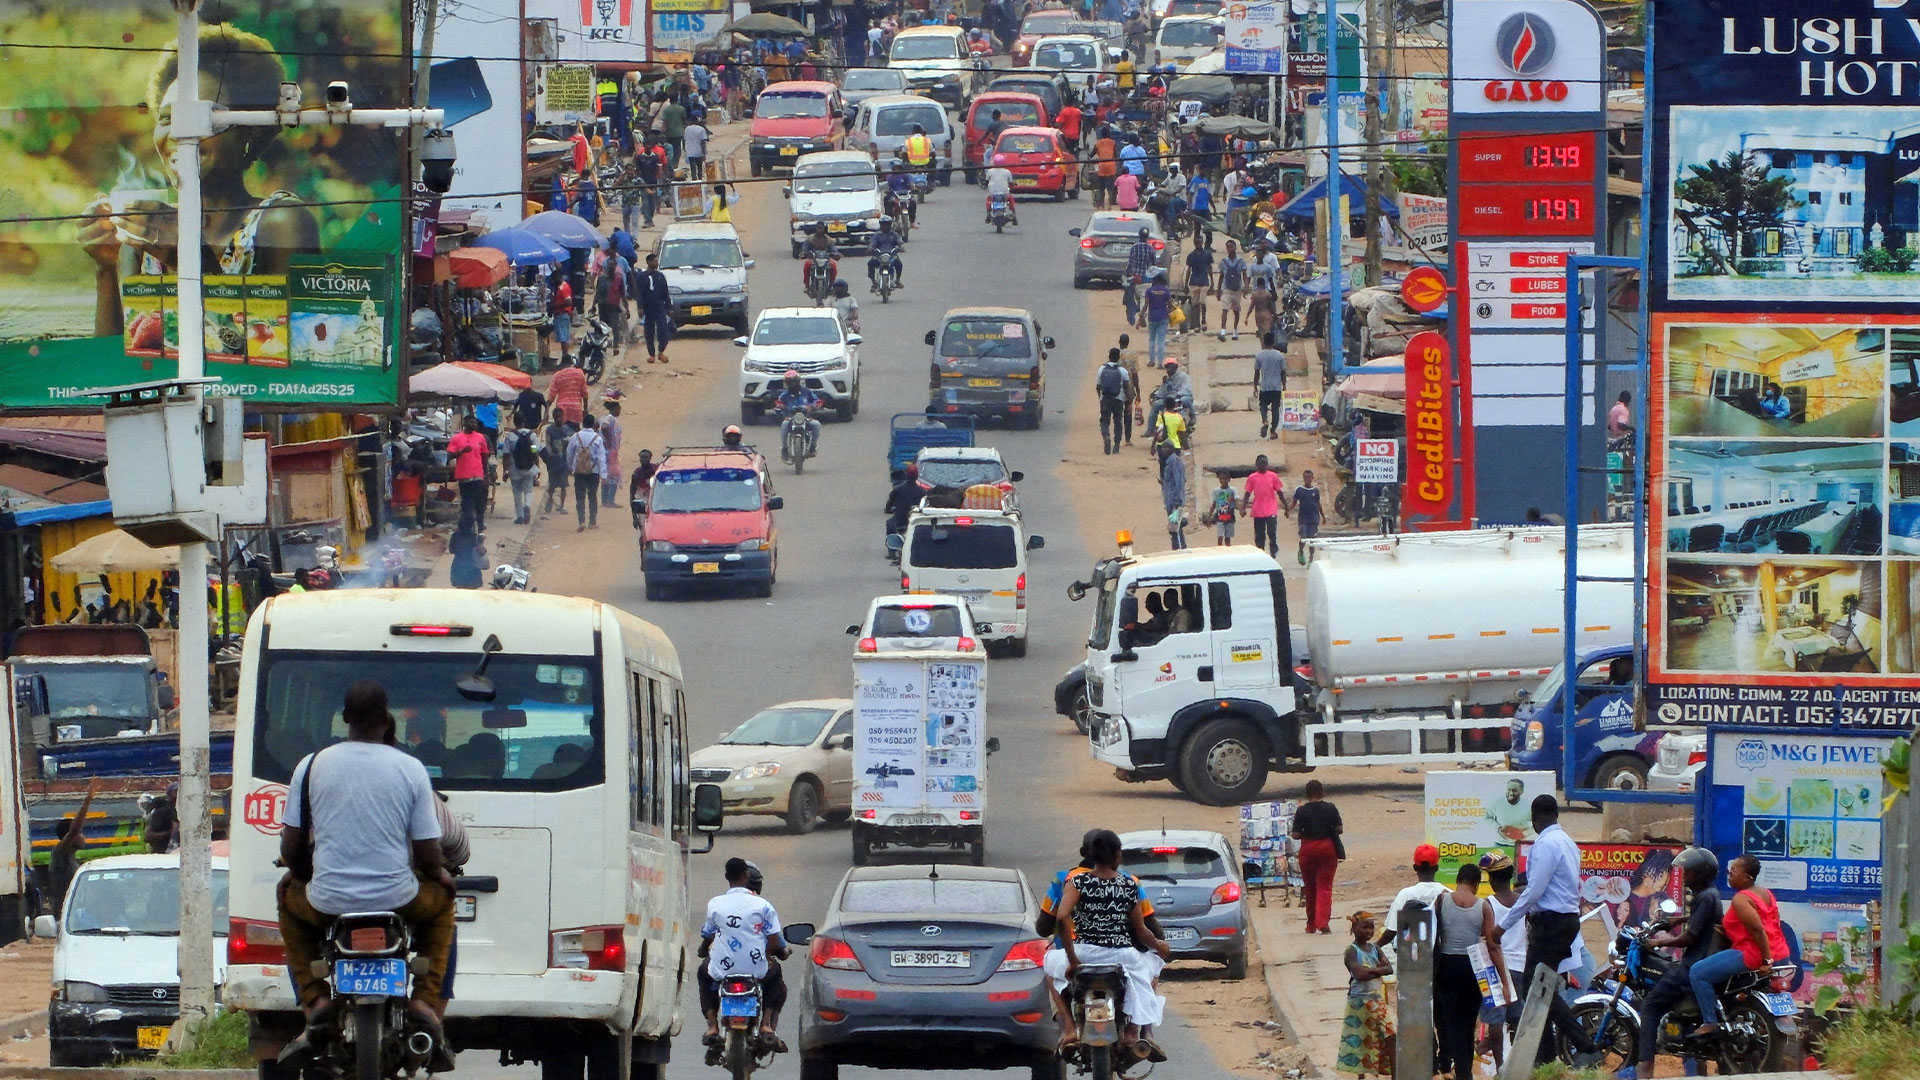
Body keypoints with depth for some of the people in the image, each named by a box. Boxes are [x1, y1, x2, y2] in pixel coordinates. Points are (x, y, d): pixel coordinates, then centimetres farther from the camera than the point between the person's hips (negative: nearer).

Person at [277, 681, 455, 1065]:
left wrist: (296, 868, 28)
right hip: (397, 900, -1)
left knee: (289, 897, 36)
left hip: (328, 903, 1)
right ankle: (425, 1001, 16)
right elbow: (429, 854, -1)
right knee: (442, 898, 33)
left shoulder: (311, 765, -2)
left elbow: (291, 848, 4)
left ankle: (315, 1000, 19)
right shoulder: (410, 769, -4)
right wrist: (440, 872, 23)